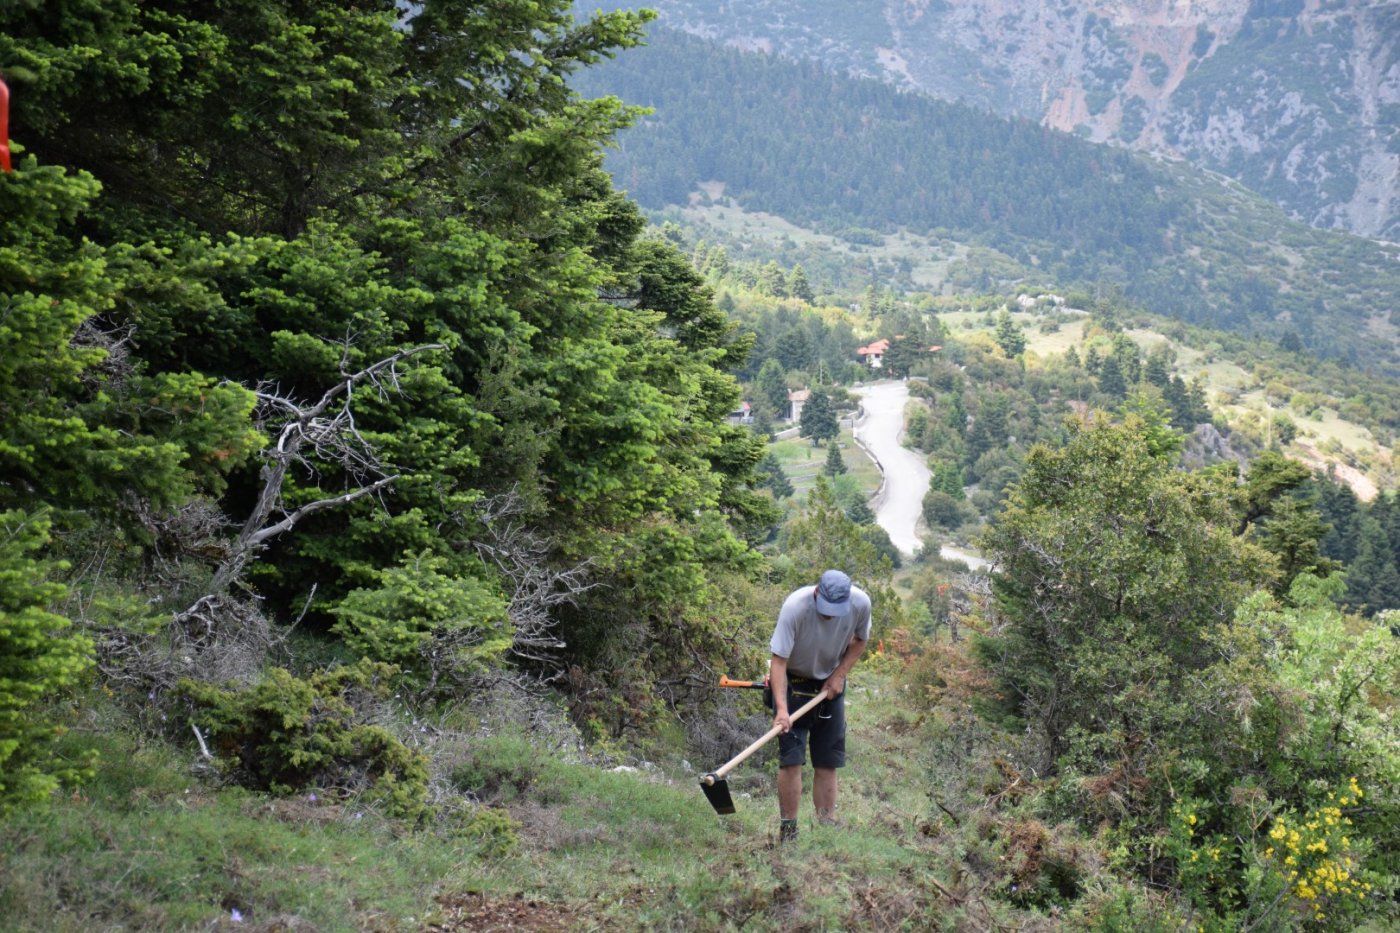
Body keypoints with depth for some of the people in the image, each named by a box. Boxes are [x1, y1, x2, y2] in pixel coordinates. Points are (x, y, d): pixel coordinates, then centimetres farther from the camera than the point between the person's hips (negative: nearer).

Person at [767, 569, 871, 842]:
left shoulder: (861, 603, -19)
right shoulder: (795, 607, -30)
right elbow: (778, 661, -28)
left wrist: (840, 674, -10)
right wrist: (781, 707, -38)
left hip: (831, 684, 4)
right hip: (793, 683, -4)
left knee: (828, 762, 4)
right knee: (791, 758, -10)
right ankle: (787, 831, -5)